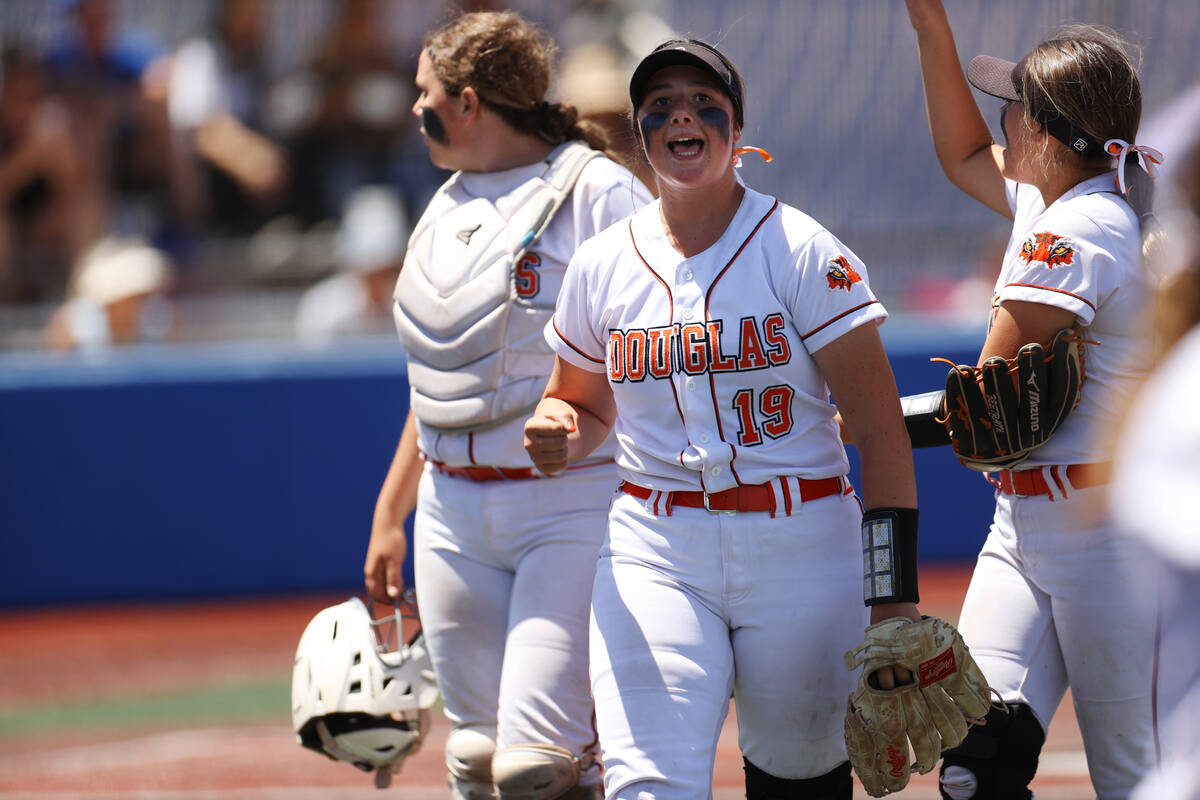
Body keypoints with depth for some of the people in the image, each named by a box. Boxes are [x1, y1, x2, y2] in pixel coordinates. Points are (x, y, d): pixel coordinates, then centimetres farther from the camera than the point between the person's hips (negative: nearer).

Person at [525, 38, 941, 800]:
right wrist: (559, 435, -5)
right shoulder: (602, 265, 6)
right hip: (655, 554, 2)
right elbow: (586, 406, 21)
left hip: (803, 546, -2)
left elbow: (882, 430, -7)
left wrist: (895, 596, -15)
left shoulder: (802, 252, -5)